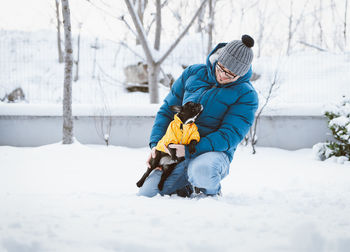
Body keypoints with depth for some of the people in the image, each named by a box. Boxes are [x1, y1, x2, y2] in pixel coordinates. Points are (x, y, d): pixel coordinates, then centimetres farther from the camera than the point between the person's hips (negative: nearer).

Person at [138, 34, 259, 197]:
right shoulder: (193, 73, 5)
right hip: (178, 153, 4)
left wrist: (190, 150, -25)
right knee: (145, 194, -13)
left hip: (214, 152, -4)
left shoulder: (246, 95, -7)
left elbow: (230, 135, -15)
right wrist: (156, 144, -5)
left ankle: (212, 190, -3)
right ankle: (186, 187, 18)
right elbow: (167, 110, 11)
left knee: (201, 170, -41)